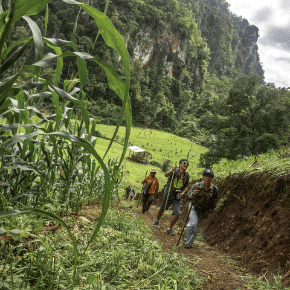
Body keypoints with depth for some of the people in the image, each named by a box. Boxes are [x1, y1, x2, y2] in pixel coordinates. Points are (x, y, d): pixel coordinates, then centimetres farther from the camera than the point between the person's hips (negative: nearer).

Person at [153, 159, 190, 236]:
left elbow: (186, 186, 13)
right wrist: (172, 170, -52)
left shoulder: (187, 175, -1)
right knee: (162, 209, 16)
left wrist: (183, 192, -6)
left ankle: (169, 229, 11)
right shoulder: (175, 170, -14)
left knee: (177, 213, -8)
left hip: (178, 196, 3)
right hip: (168, 194, -2)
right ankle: (157, 221, 45)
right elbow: (166, 175, -33)